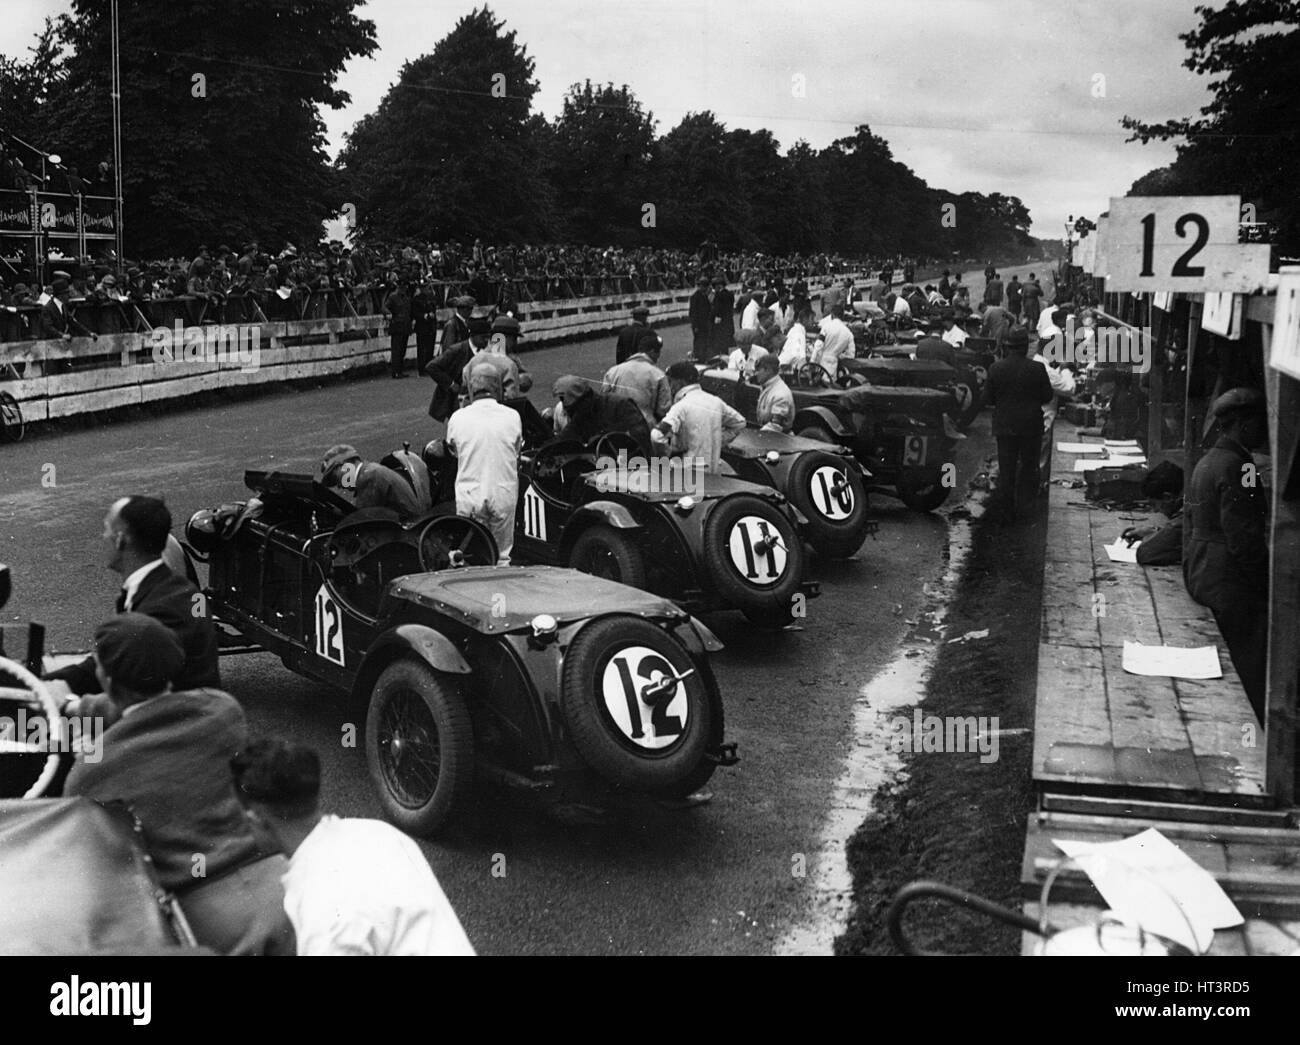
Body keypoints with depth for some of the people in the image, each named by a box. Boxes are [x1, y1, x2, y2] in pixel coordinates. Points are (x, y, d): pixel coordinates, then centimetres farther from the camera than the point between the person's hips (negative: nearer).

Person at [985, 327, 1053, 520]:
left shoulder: (995, 368, -7)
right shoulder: (1037, 369, -12)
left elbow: (989, 398, -1)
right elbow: (1047, 397, -4)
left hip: (1004, 425, 1)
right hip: (1030, 425, -1)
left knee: (1006, 467, 9)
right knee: (1028, 466, 12)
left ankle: (1006, 505, 11)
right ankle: (1024, 504, 13)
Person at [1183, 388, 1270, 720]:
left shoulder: (1205, 461, 13)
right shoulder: (1237, 467, -17)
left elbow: (1190, 521, 18)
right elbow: (1243, 538, -20)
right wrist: (1264, 579, -12)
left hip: (1199, 576, 10)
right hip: (1231, 581, -10)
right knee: (1251, 673, -4)